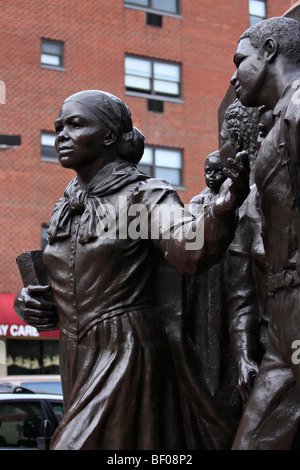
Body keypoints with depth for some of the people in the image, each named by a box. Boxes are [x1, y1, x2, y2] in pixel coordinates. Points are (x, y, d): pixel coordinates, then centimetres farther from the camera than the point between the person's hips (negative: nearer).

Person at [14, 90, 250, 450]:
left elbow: (190, 248, -28)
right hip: (76, 357, 7)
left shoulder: (144, 195, -9)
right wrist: (26, 300, 1)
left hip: (127, 355, -7)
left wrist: (228, 204, -48)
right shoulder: (65, 208, 12)